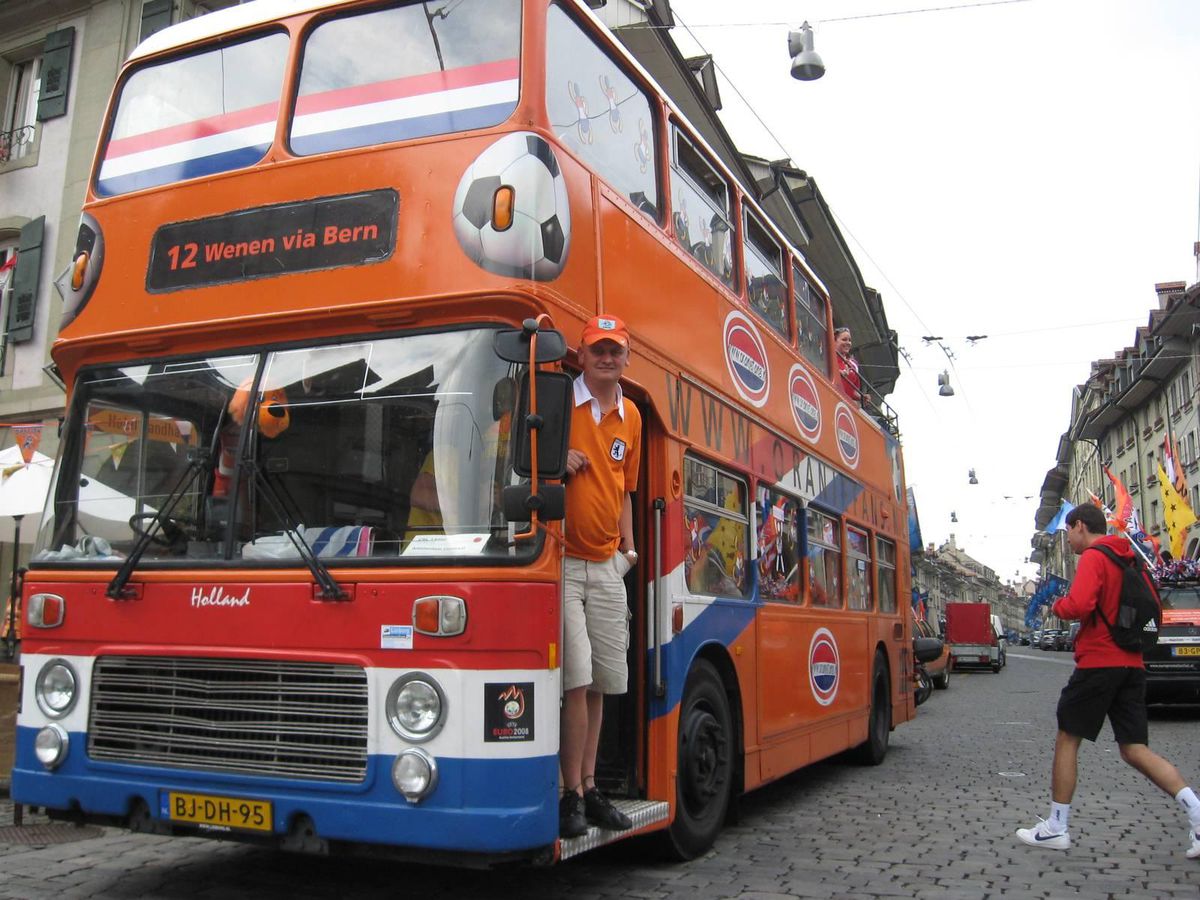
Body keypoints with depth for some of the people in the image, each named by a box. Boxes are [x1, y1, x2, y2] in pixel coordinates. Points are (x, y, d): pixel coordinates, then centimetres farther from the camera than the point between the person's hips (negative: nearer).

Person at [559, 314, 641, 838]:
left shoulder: (631, 418, 14)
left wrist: (628, 547, 13)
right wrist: (555, 456, -20)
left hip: (607, 567, 6)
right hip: (562, 561, -6)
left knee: (602, 682, 10)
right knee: (577, 680, -10)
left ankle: (590, 788, 21)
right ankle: (572, 794, 2)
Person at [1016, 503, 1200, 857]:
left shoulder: (1094, 557, -10)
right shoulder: (1128, 559, 17)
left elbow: (1079, 605, -24)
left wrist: (1058, 606, -4)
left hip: (1098, 662, -8)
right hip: (1132, 664, 8)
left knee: (1067, 741, 4)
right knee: (1135, 749, 7)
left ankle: (1056, 828, 9)